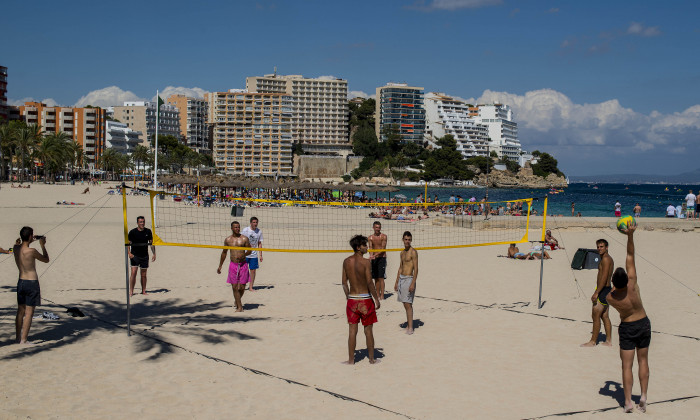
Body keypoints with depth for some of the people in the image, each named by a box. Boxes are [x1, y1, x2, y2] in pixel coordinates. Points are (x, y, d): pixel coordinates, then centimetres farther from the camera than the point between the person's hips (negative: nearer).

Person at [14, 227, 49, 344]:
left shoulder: (16, 248, -1)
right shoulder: (31, 251, -20)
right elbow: (46, 260, -4)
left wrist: (31, 241, 21)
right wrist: (42, 245, 5)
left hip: (21, 282, 7)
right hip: (32, 283, -7)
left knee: (20, 311, 17)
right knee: (29, 313, 0)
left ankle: (18, 336, 26)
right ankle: (23, 340, 1)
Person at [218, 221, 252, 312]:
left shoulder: (244, 238, 0)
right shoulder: (228, 240, 6)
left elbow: (250, 250, 7)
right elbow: (224, 253, 17)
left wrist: (244, 255, -11)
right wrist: (220, 266, 20)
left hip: (243, 264, -1)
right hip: (233, 265, 1)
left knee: (242, 287, 1)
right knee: (234, 287, -5)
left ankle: (237, 299, 32)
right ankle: (239, 307, 3)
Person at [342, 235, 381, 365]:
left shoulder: (346, 261, 1)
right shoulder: (365, 262, -14)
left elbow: (344, 281, 6)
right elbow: (369, 283, -15)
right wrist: (377, 299, -7)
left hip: (352, 299, 4)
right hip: (366, 299, -4)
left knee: (352, 331, 8)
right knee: (368, 330, 8)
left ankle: (351, 359, 13)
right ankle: (372, 358, 18)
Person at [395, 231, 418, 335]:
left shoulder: (413, 252, -10)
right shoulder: (402, 252, 14)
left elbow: (416, 269, -14)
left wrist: (413, 283, -20)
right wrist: (396, 282, 18)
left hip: (409, 279, -8)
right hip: (401, 278, 8)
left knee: (408, 304, -8)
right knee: (405, 304, 10)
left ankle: (410, 328, -4)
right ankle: (408, 324, 17)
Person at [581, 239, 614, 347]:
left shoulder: (605, 259, -16)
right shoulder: (608, 259, 16)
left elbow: (604, 277, -22)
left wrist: (596, 293, -22)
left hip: (603, 290, -10)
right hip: (606, 290, 10)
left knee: (596, 316, -4)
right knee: (605, 316, 13)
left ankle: (593, 341, 1)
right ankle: (608, 340, 18)